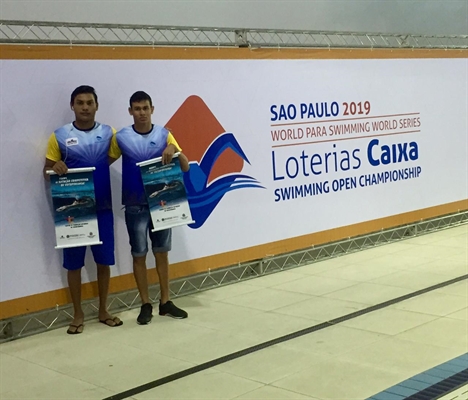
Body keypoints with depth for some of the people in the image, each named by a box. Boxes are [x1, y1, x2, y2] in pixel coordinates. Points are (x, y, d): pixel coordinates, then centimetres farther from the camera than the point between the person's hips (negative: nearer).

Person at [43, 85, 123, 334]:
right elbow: (46, 172, 4)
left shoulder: (108, 133, 3)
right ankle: (78, 314, 19)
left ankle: (103, 311, 24)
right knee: (73, 263, 5)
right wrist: (55, 168, -18)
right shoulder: (59, 136, -1)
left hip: (102, 209, 2)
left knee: (104, 261, 8)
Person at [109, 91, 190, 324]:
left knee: (162, 253, 9)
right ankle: (145, 305, 16)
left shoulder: (164, 135, 0)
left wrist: (174, 150, -20)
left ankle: (165, 302, 20)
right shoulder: (121, 138, -3)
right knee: (139, 255, 5)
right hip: (135, 206, -1)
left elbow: (186, 168, -1)